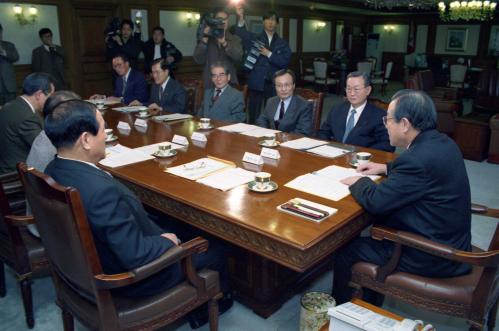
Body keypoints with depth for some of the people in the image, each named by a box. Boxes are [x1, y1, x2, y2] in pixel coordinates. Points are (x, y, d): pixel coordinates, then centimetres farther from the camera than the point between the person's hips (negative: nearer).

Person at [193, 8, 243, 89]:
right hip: (210, 84, 0)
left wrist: (224, 42, -25)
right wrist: (205, 39, -15)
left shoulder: (234, 39, 6)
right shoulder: (206, 38, 6)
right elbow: (198, 60, -6)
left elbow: (238, 56, -13)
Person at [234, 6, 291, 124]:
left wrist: (269, 54, -12)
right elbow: (242, 35, -13)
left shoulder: (282, 43, 10)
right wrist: (241, 18, -29)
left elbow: (285, 61, -3)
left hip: (274, 85, 1)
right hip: (256, 83, -1)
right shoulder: (254, 39, 8)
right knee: (253, 116, 1)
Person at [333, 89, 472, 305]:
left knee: (345, 250, -1)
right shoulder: (441, 142, 0)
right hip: (451, 241, 10)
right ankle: (370, 302, 38)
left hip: (432, 258, -9)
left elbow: (375, 201, -24)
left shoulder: (419, 157, -29)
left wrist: (359, 182, -6)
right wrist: (387, 168, 13)